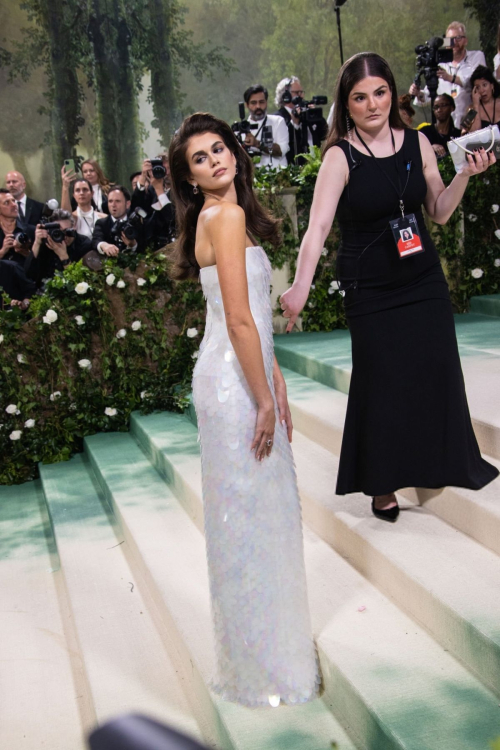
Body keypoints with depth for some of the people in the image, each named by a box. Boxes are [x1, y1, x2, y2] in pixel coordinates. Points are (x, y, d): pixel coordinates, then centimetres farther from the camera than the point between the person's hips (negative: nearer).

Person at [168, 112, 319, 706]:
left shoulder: (226, 215, 15)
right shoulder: (225, 217, -15)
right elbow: (239, 320, -21)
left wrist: (275, 384, 13)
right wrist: (264, 401, -16)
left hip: (244, 374, 10)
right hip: (233, 383, -10)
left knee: (261, 507, 18)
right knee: (248, 511, 1)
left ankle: (269, 639, 35)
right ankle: (262, 666, 17)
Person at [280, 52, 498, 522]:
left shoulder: (417, 143, 1)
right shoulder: (340, 156, -13)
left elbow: (439, 212, 9)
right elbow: (318, 225, -25)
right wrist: (300, 287, -38)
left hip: (424, 280, 4)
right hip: (370, 290, -4)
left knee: (436, 373, 8)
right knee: (382, 383, 5)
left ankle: (441, 464, 31)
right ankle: (382, 485, 23)